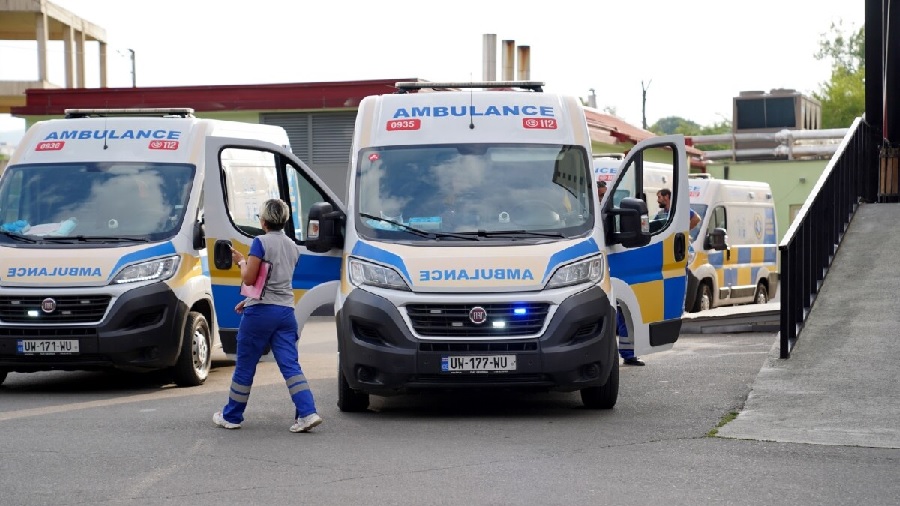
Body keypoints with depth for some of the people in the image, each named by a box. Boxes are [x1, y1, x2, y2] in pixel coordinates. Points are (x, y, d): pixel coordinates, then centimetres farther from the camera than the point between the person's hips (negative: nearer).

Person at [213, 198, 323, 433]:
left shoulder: (261, 242, -9)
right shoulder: (292, 247, 14)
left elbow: (249, 279, -12)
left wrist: (241, 261, 7)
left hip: (261, 311, -6)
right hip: (286, 310, 6)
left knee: (245, 366, 6)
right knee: (290, 364, 0)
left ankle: (231, 416, 18)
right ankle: (307, 413, -15)